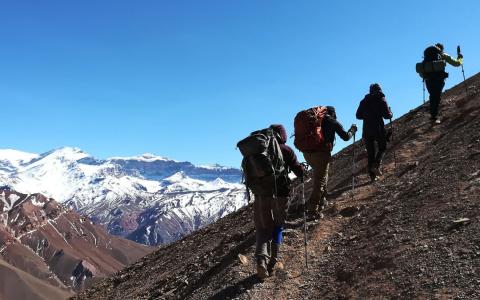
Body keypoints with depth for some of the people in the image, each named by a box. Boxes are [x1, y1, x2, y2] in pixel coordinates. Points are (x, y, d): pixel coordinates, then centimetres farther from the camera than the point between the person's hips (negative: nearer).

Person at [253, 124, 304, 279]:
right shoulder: (286, 150, -2)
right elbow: (298, 169, -4)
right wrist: (302, 173, 18)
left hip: (261, 194, 1)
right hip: (281, 194, -1)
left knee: (262, 228, 9)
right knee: (277, 227, 16)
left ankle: (261, 259, -14)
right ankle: (272, 262, 14)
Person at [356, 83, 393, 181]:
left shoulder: (364, 101, 8)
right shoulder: (381, 100, -3)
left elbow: (358, 116, 10)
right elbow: (387, 115, -9)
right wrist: (391, 114, 12)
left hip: (366, 130, 3)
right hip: (378, 129, -3)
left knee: (370, 152, 8)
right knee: (382, 148, 12)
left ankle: (372, 175, 6)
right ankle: (376, 165, -13)